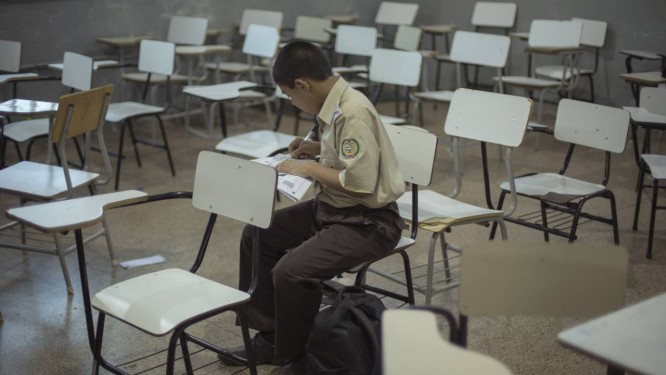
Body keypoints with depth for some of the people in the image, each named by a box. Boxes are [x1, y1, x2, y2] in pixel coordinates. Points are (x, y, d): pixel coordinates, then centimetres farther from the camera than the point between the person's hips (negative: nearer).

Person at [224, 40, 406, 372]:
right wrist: (318, 149, 6)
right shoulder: (335, 105, 3)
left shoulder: (352, 112, -24)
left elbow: (361, 183, -29)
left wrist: (310, 168, -17)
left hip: (369, 222, -10)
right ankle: (268, 335, 19)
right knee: (257, 236, 12)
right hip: (332, 208, 10)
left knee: (291, 271, -25)